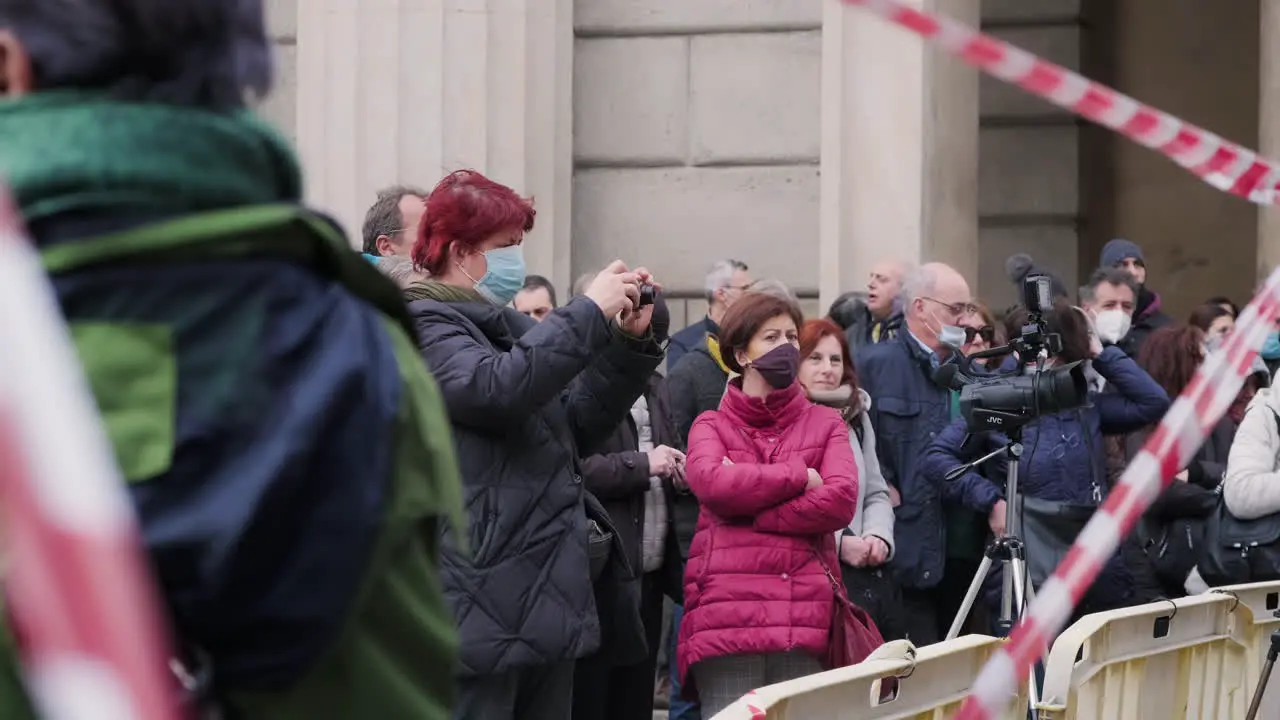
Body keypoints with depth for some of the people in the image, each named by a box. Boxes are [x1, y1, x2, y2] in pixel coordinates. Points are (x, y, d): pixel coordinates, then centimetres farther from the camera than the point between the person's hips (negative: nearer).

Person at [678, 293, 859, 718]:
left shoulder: (826, 424, 16)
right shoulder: (712, 425, 14)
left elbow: (841, 500, -3)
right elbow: (710, 482, -9)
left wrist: (747, 504, -5)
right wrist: (799, 476, -3)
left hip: (804, 617, 1)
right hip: (726, 615, -1)